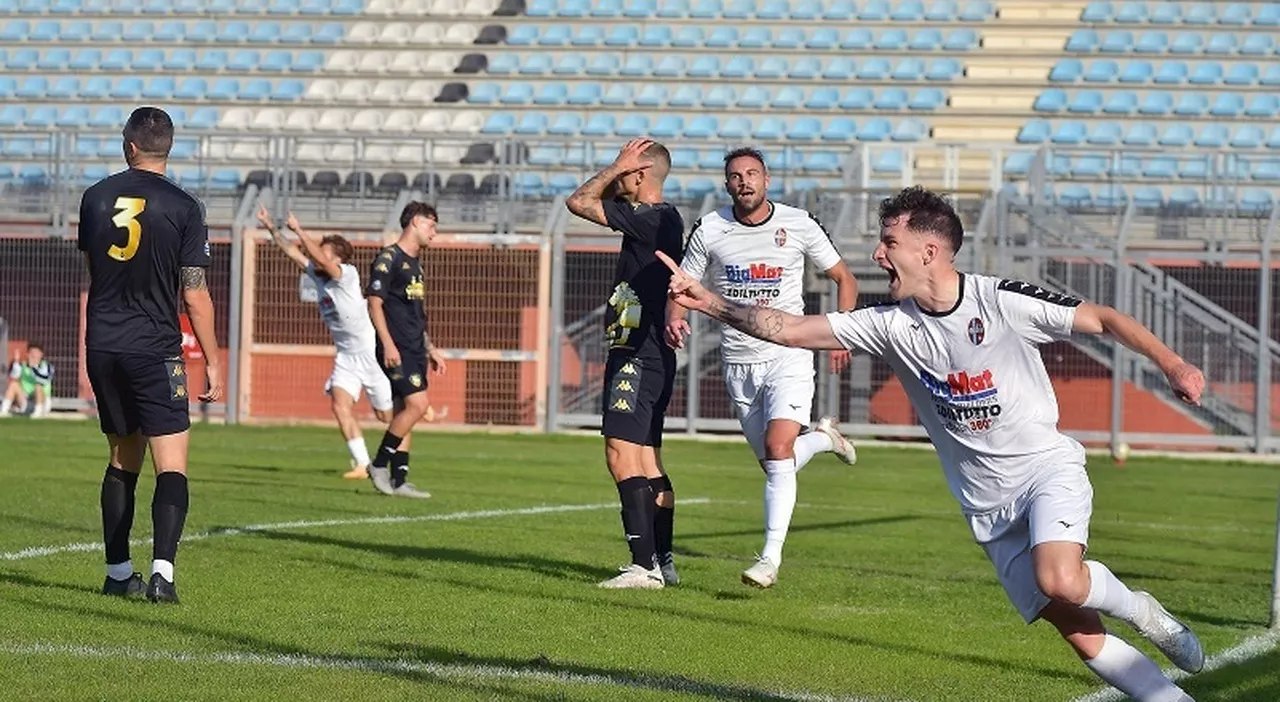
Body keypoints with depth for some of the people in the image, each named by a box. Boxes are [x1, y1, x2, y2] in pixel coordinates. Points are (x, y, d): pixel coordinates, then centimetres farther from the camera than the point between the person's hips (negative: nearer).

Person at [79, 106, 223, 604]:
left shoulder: (96, 198, 5)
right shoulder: (183, 208, -7)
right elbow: (195, 296, -6)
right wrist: (213, 363, 2)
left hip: (103, 347, 4)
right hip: (156, 350, -4)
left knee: (122, 460, 16)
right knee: (171, 466, -5)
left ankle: (117, 573, 18)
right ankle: (162, 569, -21)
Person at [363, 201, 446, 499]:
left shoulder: (415, 264, 19)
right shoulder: (388, 259, -8)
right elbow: (375, 304, -13)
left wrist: (430, 349, 25)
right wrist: (388, 345, -20)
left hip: (414, 349, 9)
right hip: (396, 349, -9)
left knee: (405, 412, 5)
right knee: (417, 405, -16)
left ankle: (399, 480, 5)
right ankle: (379, 465, -6)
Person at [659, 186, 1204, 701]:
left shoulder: (1004, 302, -12)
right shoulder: (891, 326, 1)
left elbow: (1104, 320, -6)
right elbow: (790, 330, 0)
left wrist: (1173, 366, -16)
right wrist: (708, 302, -8)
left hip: (1047, 468, -4)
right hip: (989, 509, 4)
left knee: (1059, 582, -32)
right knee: (1081, 636, -5)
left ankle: (1138, 609, -1)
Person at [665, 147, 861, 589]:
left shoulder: (799, 225, -3)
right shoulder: (709, 230, 1)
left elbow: (843, 278, 8)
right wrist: (675, 318, -14)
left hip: (788, 356, -3)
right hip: (738, 363, 3)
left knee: (778, 448, -21)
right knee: (773, 464, 7)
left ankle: (771, 557, -18)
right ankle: (822, 437, 40)